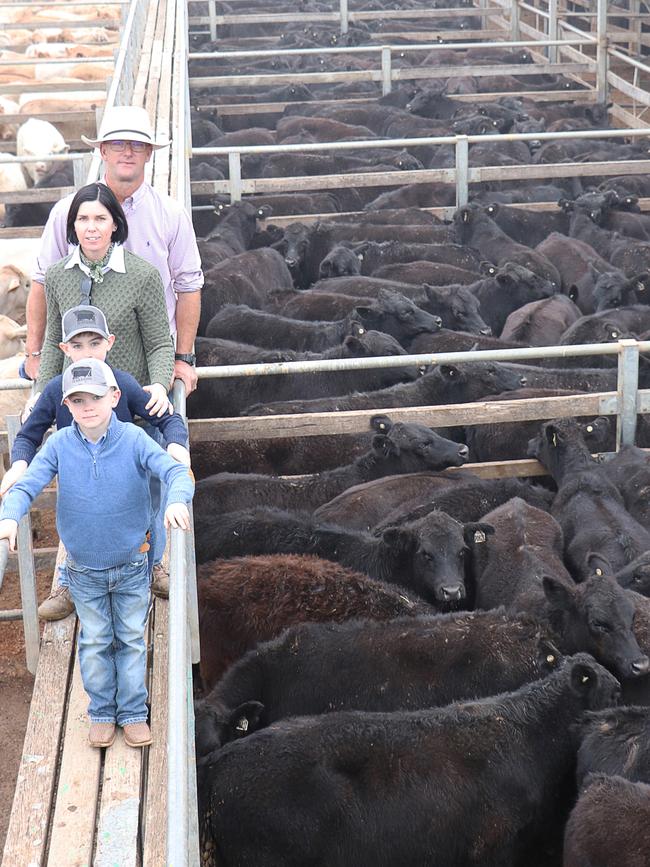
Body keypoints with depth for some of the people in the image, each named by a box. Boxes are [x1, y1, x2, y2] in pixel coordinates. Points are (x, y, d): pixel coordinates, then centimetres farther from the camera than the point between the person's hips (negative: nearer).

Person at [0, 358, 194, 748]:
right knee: (95, 643, 16)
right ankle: (102, 712, 33)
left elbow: (176, 471, -27)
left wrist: (177, 500, -49)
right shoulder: (59, 445, -13)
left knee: (132, 640, 14)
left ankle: (133, 712, 30)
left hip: (132, 566, -1)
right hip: (84, 571, 1)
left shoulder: (134, 439, -18)